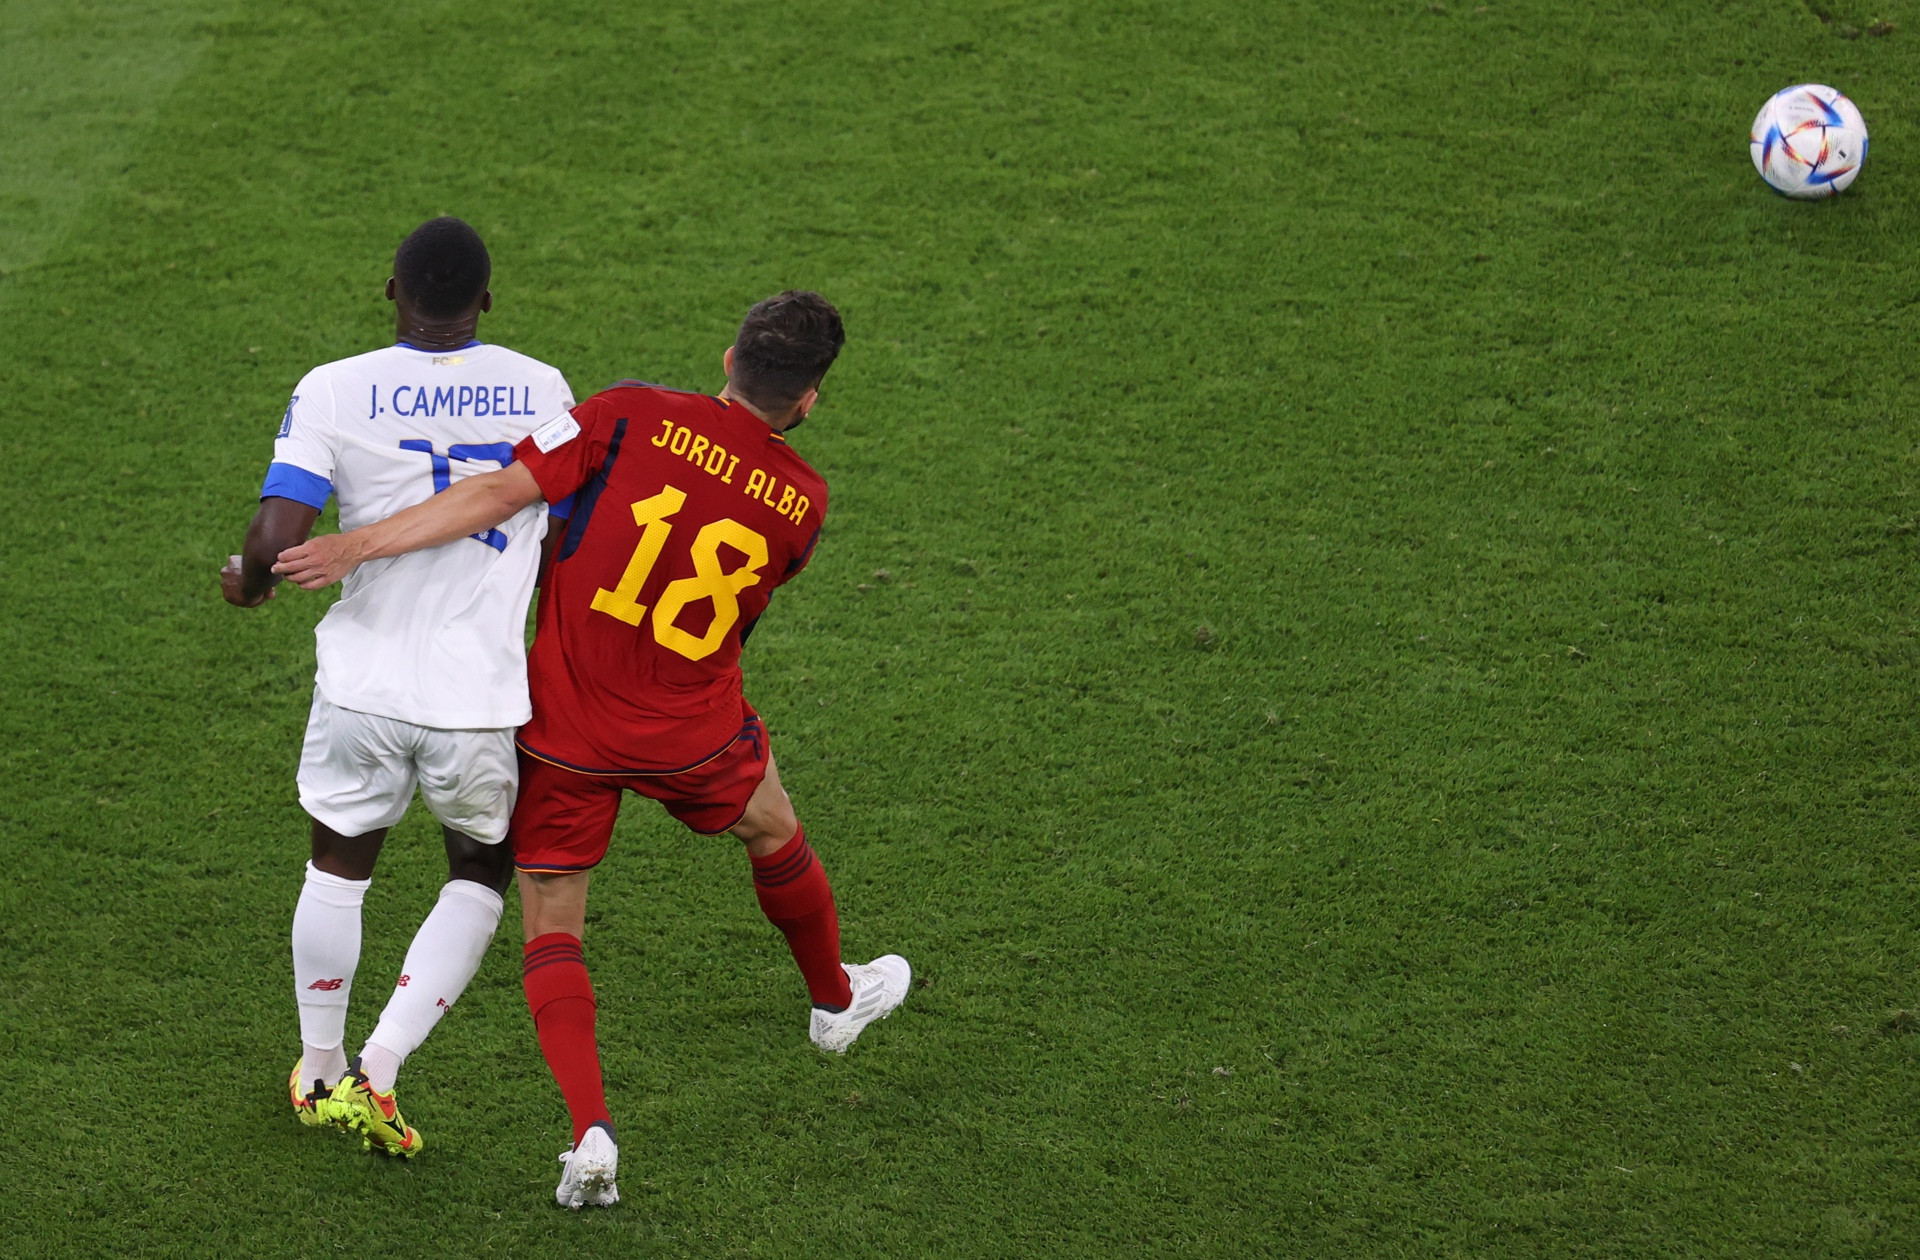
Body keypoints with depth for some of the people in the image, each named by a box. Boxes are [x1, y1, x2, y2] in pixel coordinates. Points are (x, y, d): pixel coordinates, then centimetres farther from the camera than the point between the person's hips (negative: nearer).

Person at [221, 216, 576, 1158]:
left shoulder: (334, 392, -10)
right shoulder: (543, 392, -2)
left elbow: (277, 543, -16)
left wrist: (247, 580, 6)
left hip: (365, 684, 0)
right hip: (484, 696, 0)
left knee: (338, 870, 24)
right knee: (481, 877, 21)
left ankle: (321, 1073, 36)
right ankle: (380, 1069, 7)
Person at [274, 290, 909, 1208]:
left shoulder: (633, 417, -15)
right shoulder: (801, 502, -7)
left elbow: (501, 492, -22)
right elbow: (740, 611, 7)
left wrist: (359, 545, -21)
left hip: (563, 728, -1)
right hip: (692, 735, 1)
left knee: (551, 935, 10)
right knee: (774, 834, 32)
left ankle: (590, 1127, -9)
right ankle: (835, 1000, 56)